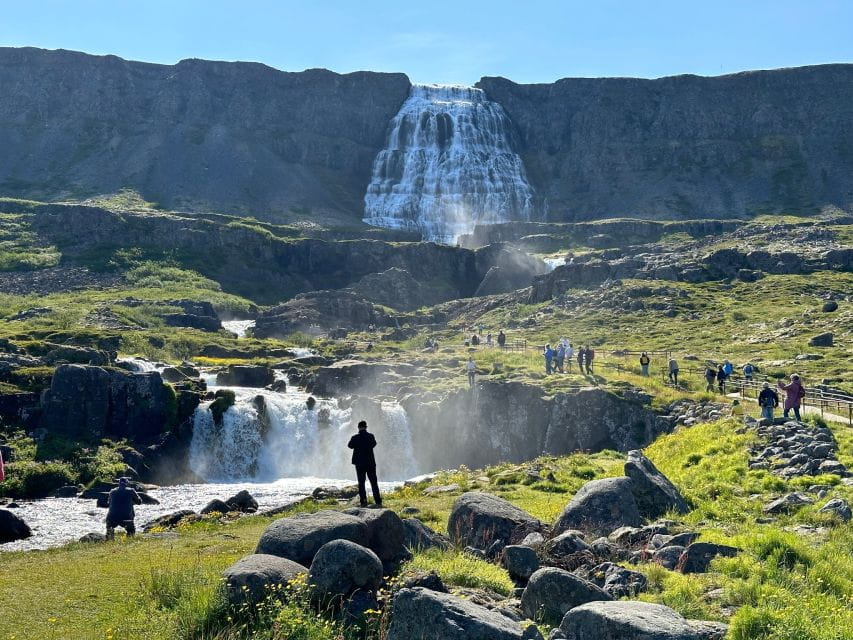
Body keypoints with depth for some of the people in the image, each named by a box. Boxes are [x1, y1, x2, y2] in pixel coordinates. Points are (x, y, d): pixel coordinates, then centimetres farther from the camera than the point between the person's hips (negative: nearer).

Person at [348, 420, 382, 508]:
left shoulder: (355, 437, -10)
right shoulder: (371, 436, -5)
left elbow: (350, 446, 8)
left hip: (360, 463, -1)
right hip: (371, 463, 1)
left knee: (361, 483, 6)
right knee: (374, 483, 8)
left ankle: (363, 502, -1)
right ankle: (378, 502, 4)